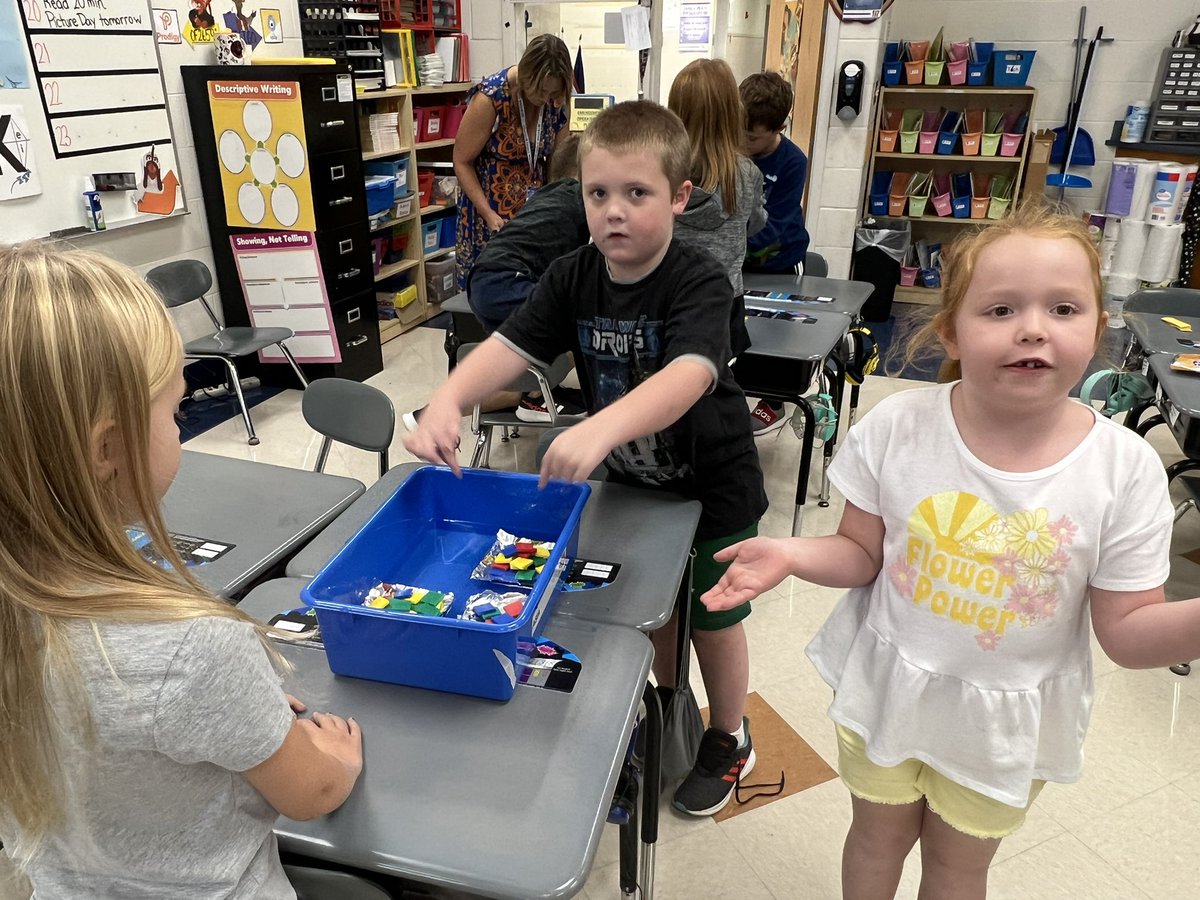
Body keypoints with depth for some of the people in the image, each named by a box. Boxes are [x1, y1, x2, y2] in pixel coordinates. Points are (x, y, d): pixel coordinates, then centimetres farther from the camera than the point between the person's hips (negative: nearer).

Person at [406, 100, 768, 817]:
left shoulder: (699, 283, -27)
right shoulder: (573, 278, -11)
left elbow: (688, 375, -44)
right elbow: (510, 345, -20)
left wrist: (602, 428, -61)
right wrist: (450, 398, -41)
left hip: (713, 485, -4)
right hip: (631, 479, 5)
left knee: (713, 616, 13)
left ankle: (730, 738, 41)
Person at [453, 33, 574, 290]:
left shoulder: (555, 100, -6)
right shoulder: (490, 97, -19)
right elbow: (462, 162, -12)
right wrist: (488, 214, -18)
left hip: (534, 206, 4)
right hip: (491, 205, -4)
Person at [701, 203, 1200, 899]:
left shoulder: (1126, 469, -18)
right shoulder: (897, 426, -18)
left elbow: (1128, 631, -12)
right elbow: (862, 554, -7)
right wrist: (792, 555, -26)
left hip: (1005, 719, 0)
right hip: (886, 686, 0)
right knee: (880, 835, 25)